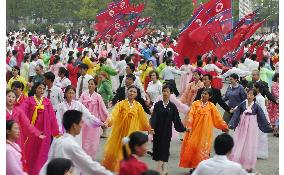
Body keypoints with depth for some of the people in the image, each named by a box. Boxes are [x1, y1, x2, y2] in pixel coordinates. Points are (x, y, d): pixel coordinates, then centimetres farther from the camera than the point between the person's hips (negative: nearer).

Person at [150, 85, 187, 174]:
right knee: (157, 146, 4)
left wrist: (183, 129, 4)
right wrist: (151, 127, -27)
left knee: (164, 147, -4)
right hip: (157, 130, 1)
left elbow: (176, 119, 5)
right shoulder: (157, 104, -2)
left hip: (167, 131, -1)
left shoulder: (172, 106, 0)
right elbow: (153, 116, -11)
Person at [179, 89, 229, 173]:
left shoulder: (211, 106, 0)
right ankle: (193, 166, 16)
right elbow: (191, 115, -7)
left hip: (205, 132, -1)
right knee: (192, 147, 4)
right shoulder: (195, 104, 0)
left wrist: (224, 127, 8)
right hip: (194, 130, 1)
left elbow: (218, 117, 5)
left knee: (202, 148, 2)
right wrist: (189, 126, -19)